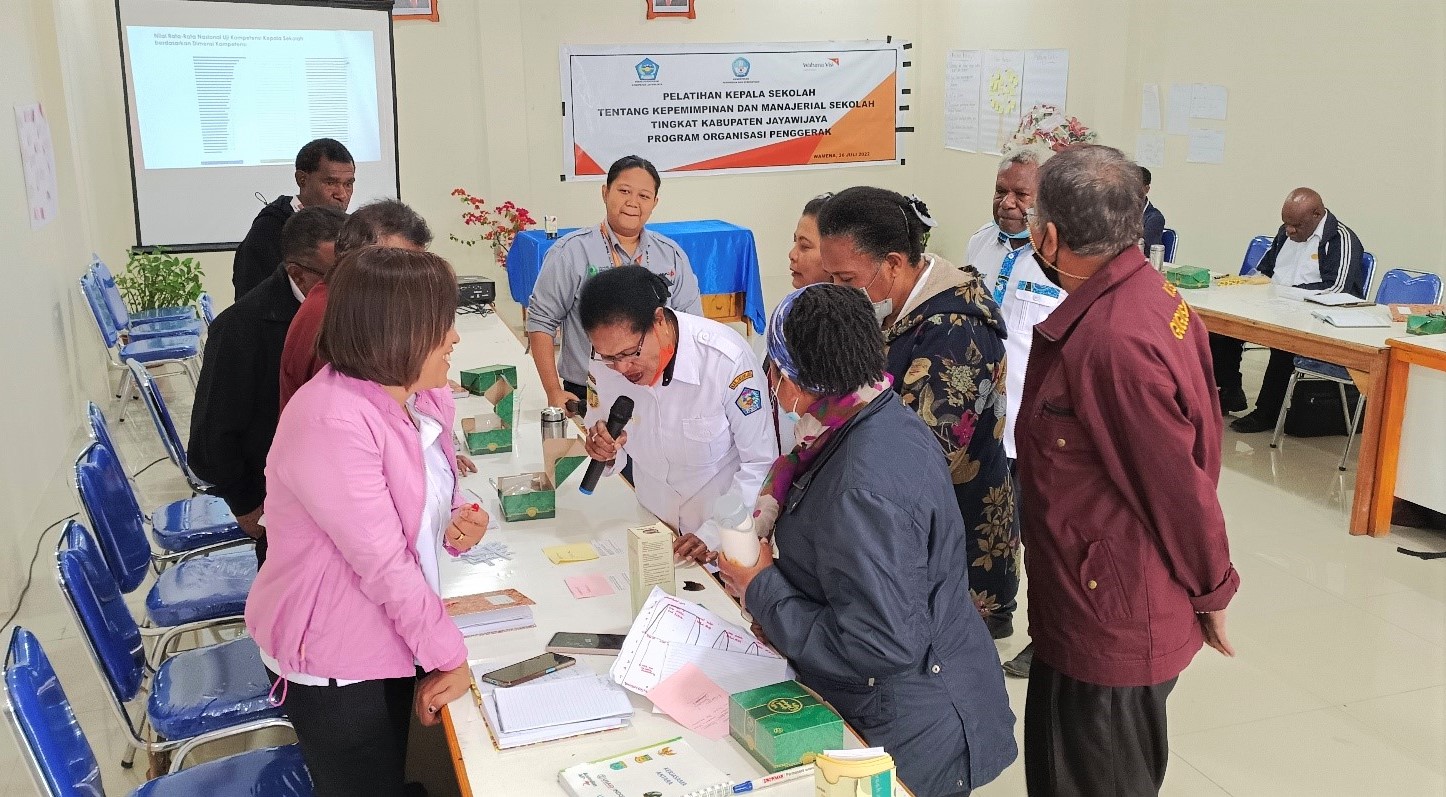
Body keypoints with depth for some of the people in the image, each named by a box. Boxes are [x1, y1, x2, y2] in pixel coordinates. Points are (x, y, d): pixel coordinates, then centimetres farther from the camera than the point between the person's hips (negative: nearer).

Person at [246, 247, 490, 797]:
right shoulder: (330, 425, -29)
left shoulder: (423, 397, -2)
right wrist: (450, 657, -17)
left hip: (392, 639, 8)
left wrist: (458, 523, -9)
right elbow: (384, 563, -26)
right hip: (334, 665, -8)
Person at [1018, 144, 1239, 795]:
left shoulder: (1112, 341, -29)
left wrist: (1210, 591, -6)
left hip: (1110, 621, -9)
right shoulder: (1148, 291, 1)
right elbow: (1196, 442, 9)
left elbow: (1180, 483, -22)